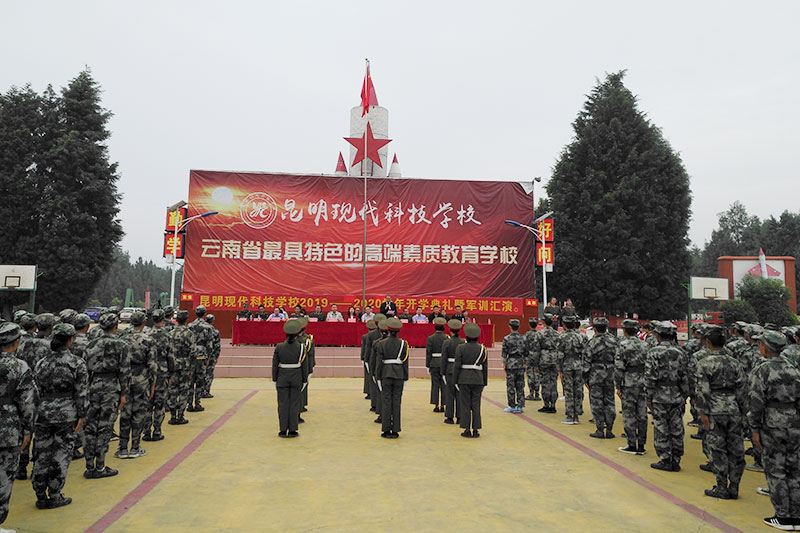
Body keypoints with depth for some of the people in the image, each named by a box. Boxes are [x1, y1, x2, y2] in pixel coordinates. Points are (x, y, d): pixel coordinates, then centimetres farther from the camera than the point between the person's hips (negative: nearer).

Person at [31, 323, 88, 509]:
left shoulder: (41, 363, 3)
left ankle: (41, 496, 21)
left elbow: (37, 391, 8)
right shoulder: (77, 363, -10)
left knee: (41, 454, 13)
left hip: (44, 412, 4)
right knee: (61, 454, 6)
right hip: (67, 413, -4)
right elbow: (82, 393, -10)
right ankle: (54, 496, 14)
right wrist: (81, 415, -3)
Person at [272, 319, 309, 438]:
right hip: (296, 379, -1)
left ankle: (283, 430, 13)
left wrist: (275, 380, 9)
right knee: (294, 404, 7)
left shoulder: (279, 347, -6)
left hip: (282, 379, 1)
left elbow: (275, 365, 0)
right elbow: (305, 366, -4)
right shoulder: (301, 347, -8)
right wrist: (304, 380, 6)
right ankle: (292, 430, 10)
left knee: (283, 404, 9)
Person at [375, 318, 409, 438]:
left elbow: (379, 362, -3)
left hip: (386, 375, -1)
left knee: (386, 402, 4)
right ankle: (395, 430, 9)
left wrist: (378, 377, 4)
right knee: (396, 402, 6)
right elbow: (405, 362, 1)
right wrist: (405, 378, 8)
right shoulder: (403, 344, -1)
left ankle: (387, 430, 7)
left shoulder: (382, 344, -4)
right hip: (399, 375, 1)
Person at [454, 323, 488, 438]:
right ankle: (475, 430, 10)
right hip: (478, 380, 2)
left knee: (465, 405, 5)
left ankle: (467, 430, 7)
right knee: (476, 405, 7)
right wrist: (484, 383, 13)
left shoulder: (460, 348, -5)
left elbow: (457, 365, -6)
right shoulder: (482, 349, 2)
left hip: (464, 379, -2)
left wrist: (455, 381, 2)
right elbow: (485, 367, 5)